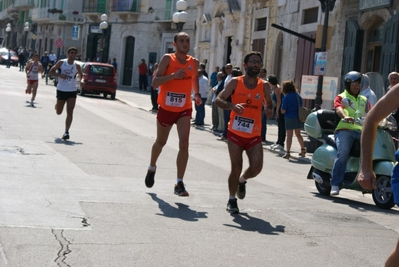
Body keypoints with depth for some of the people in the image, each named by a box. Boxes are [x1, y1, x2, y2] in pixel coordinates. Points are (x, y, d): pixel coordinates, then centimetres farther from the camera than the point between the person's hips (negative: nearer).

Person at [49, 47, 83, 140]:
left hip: (72, 91, 0)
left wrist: (80, 79, 1)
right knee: (58, 112, 13)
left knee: (70, 112, -11)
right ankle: (57, 105, 51)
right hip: (61, 90, 0)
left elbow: (80, 75, 20)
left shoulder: (77, 66, 1)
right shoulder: (61, 62, -3)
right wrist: (59, 75, -18)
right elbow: (51, 72, -3)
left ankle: (66, 132, -12)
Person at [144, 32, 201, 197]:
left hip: (184, 110, 1)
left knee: (184, 144, -16)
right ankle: (152, 168, 48)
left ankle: (179, 184, -12)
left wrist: (197, 94, 11)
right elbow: (155, 82, -19)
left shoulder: (194, 62, 0)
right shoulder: (168, 59, -11)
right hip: (166, 108, -1)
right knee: (161, 142, 18)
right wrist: (173, 75, -31)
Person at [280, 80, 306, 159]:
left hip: (290, 118, -6)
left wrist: (282, 110, 7)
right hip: (299, 118, 6)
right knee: (298, 134, 21)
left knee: (289, 135, -1)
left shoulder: (286, 97, -13)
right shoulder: (298, 95, 5)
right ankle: (303, 149, 25)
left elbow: (283, 111, -13)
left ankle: (288, 152, -3)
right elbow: (301, 107, 14)